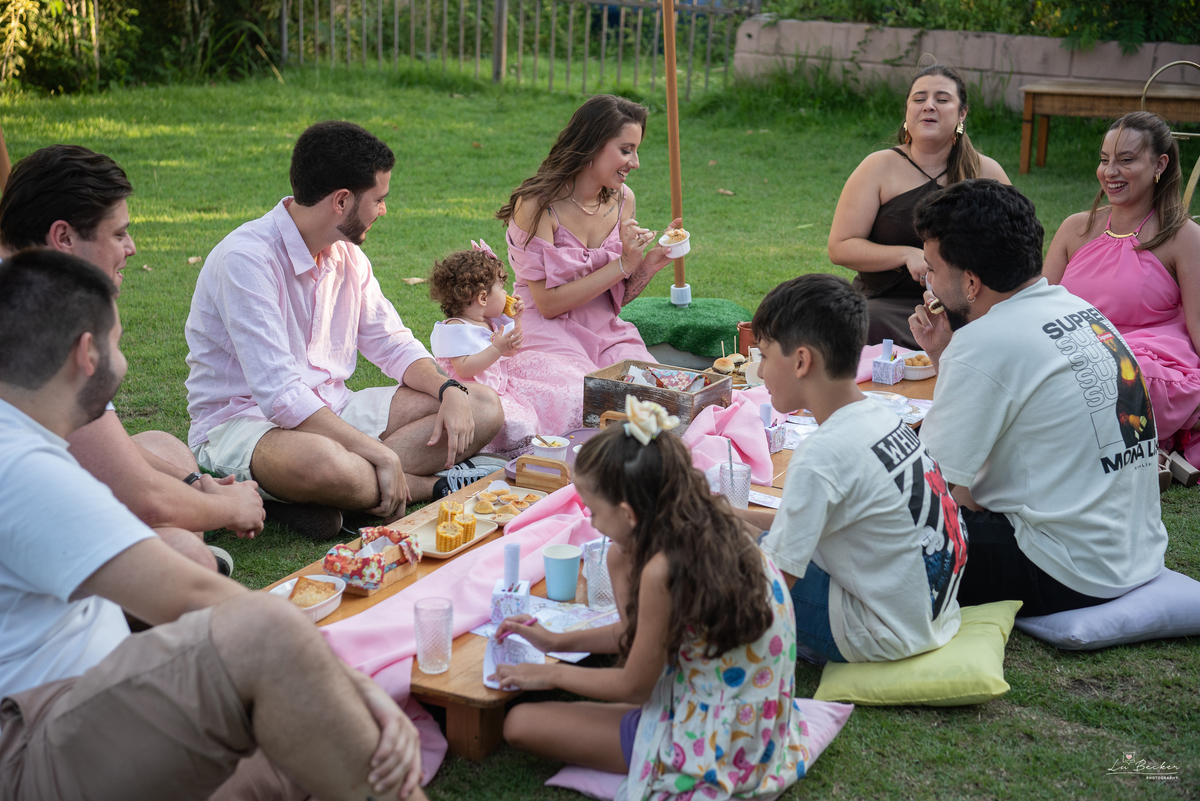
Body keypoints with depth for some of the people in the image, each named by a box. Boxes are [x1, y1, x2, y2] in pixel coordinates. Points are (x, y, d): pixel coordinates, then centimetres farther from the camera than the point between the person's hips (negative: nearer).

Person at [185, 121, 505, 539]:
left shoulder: (347, 254, 6)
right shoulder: (245, 258, -20)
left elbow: (391, 343, 15)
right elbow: (280, 394, -28)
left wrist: (450, 389, -7)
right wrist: (380, 454, -30)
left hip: (330, 409, 9)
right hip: (243, 421, -9)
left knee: (482, 407, -5)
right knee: (323, 463, -45)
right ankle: (429, 485, -14)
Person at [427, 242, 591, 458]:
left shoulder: (492, 323, 12)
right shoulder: (455, 328, -18)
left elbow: (510, 353, 26)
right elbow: (464, 369, -27)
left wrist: (516, 321, 14)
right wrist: (497, 348, -31)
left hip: (498, 382, 10)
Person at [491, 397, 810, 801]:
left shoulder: (663, 571, -30)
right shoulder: (714, 525, -5)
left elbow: (633, 688, -14)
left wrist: (551, 674, 3)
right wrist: (557, 642, 13)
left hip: (711, 751, -9)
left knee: (520, 723, -2)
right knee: (619, 558, 15)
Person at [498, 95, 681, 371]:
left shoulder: (622, 200, 5)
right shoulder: (537, 204, -15)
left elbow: (618, 297, 12)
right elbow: (548, 303, -17)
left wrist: (648, 265, -8)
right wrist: (623, 265, -19)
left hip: (608, 333, 6)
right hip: (550, 333, -5)